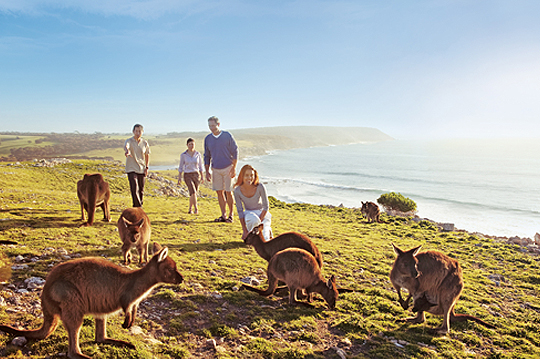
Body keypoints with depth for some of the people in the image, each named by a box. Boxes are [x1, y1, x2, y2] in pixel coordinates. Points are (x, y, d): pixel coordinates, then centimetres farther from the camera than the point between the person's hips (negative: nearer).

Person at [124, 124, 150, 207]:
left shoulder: (145, 143, 5)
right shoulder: (129, 141, -7)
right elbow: (126, 146, -31)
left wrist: (146, 167, 10)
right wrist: (127, 151, -55)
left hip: (141, 169, 4)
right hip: (131, 169, -4)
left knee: (141, 190, 10)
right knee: (134, 189, -14)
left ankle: (139, 205, 28)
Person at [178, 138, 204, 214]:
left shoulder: (198, 154, -1)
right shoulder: (183, 155, -5)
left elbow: (200, 166, 7)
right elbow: (181, 167, 1)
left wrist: (202, 176, 6)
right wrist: (179, 177, -5)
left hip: (196, 175, 2)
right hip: (187, 176, -2)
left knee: (194, 193, 8)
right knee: (193, 191, -21)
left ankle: (190, 209, 27)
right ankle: (196, 208, -9)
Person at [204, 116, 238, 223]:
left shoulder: (227, 136, -5)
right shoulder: (207, 139, 5)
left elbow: (235, 151, -2)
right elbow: (207, 156, 12)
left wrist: (234, 168, -9)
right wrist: (207, 171, 7)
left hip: (227, 168, -3)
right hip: (215, 169, 4)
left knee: (228, 192, -4)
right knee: (219, 192, 3)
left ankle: (231, 215, 7)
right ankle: (224, 215, 12)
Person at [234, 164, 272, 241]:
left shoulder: (260, 187, -23)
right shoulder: (237, 191, -18)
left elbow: (266, 207, -14)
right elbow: (240, 211, -11)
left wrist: (259, 221, -22)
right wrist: (244, 230, -14)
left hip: (262, 212, 0)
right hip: (249, 213, 1)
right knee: (253, 220, -38)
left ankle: (267, 230, 16)